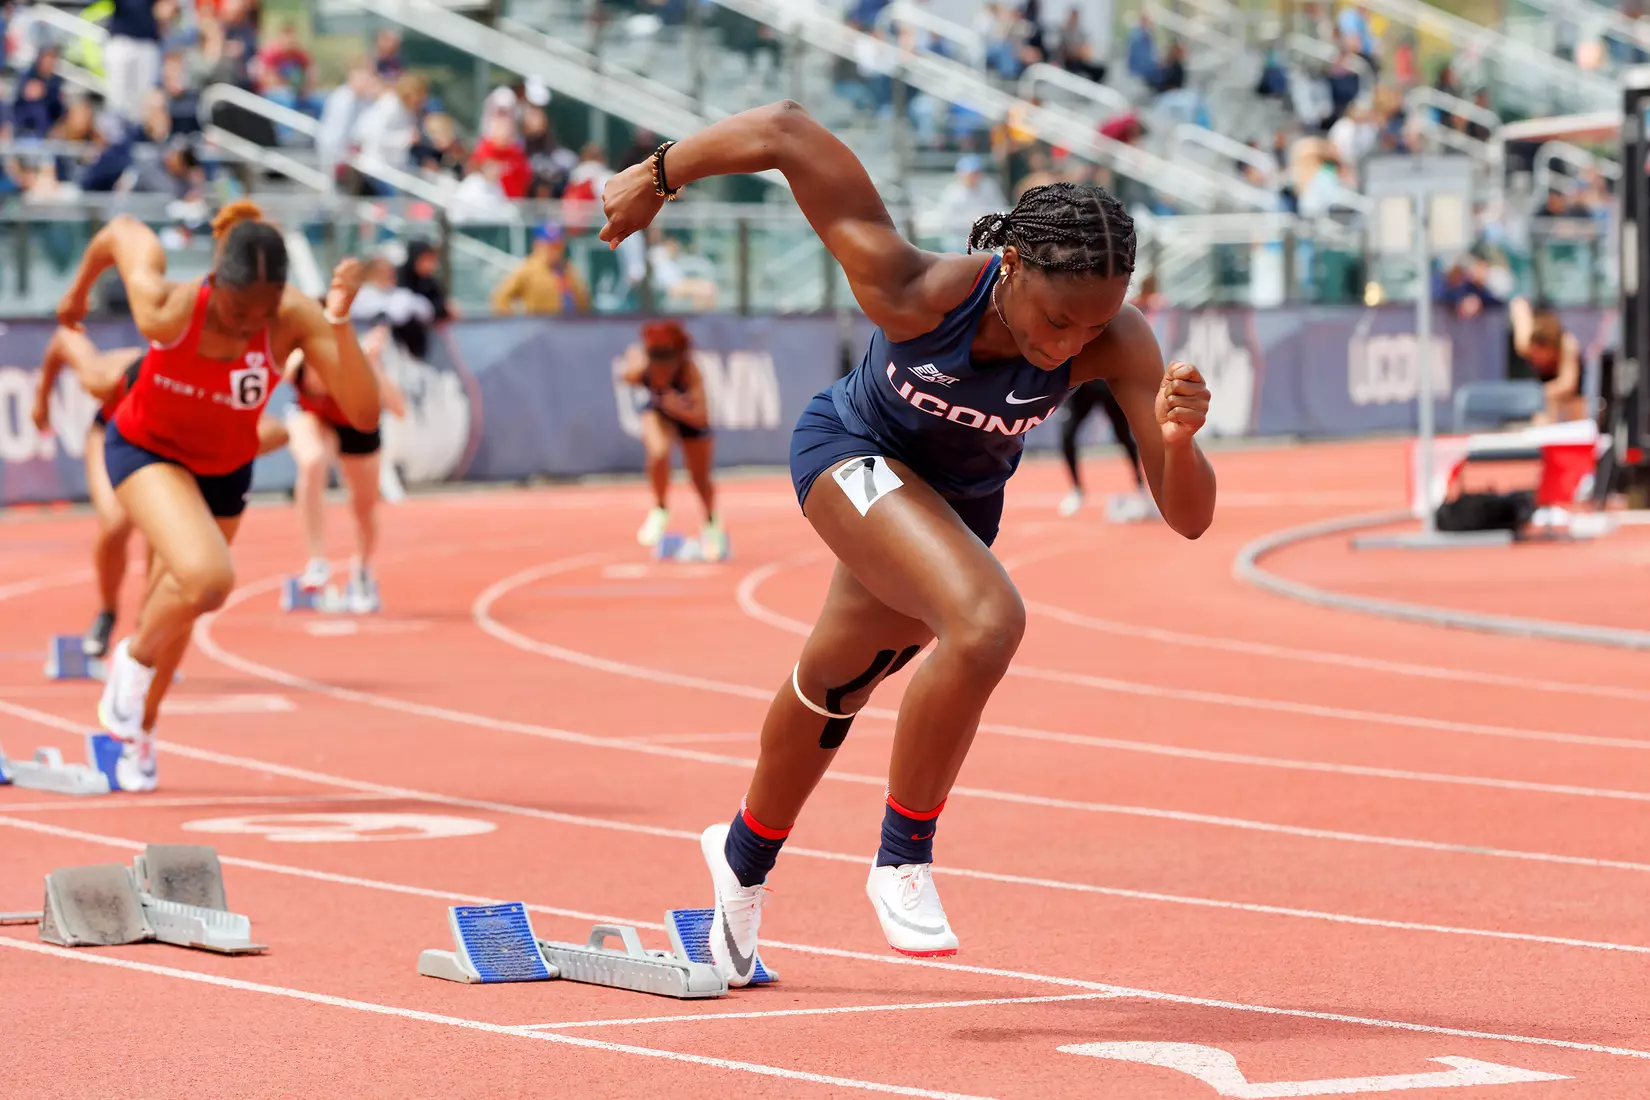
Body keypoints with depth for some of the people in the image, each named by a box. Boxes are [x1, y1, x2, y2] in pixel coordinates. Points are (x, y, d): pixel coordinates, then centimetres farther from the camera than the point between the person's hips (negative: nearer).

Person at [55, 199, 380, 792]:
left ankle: (138, 731, 50)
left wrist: (341, 323, -50)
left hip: (225, 468, 3)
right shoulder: (168, 313, -35)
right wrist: (80, 289, 4)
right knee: (206, 577, -30)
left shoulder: (297, 318, -31)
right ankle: (135, 657, 4)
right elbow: (123, 231, -15)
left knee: (173, 608, 21)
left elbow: (364, 413, -37)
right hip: (146, 450, -3)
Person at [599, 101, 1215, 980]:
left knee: (837, 685, 26)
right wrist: (659, 176, -22)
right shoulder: (915, 294, -40)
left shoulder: (1117, 345, -33)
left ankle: (744, 860, 55)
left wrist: (1179, 439, -55)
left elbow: (1188, 518, -34)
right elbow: (784, 131, -35)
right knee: (987, 620, -31)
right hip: (853, 455, -4)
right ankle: (902, 861, -12)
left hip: (956, 503, 4)